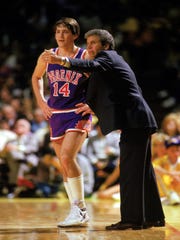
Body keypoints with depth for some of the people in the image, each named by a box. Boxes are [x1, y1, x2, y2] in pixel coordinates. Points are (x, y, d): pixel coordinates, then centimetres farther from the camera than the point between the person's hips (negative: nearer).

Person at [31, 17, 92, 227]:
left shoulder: (85, 57, -8)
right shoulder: (47, 56, 4)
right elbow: (36, 78, 21)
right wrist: (41, 102, 11)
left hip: (78, 114, -5)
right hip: (56, 115, 5)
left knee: (67, 157, -21)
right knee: (65, 164, 7)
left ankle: (80, 208, -12)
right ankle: (78, 212, 17)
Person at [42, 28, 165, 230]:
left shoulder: (108, 56, -3)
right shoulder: (114, 61, 26)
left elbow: (91, 66, -26)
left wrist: (62, 61, -39)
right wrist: (93, 107, 29)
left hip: (134, 122, -11)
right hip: (138, 122, 11)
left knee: (130, 170, -12)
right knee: (141, 170, 15)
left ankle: (132, 218, -13)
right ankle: (153, 216, 22)